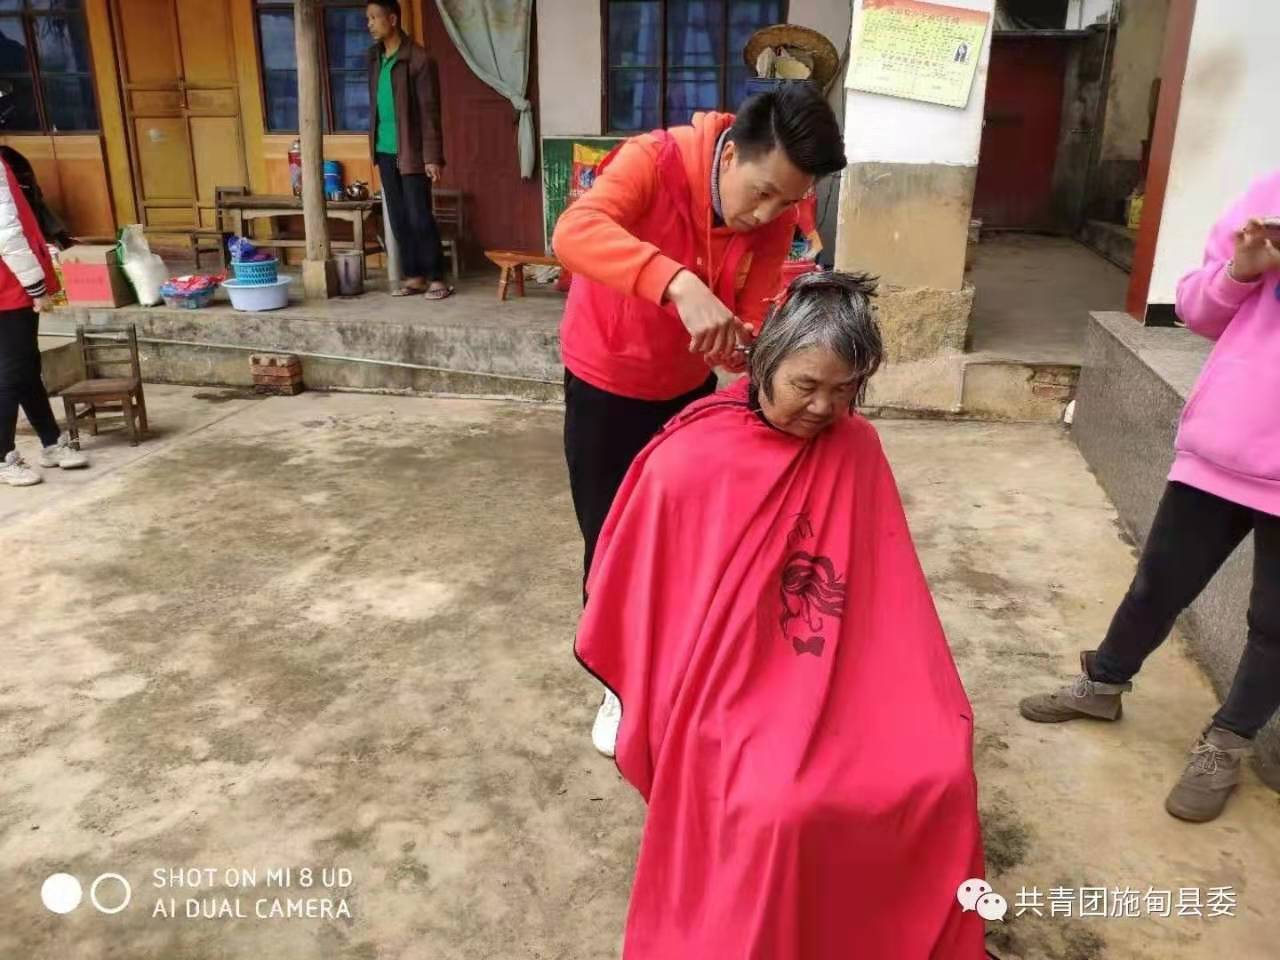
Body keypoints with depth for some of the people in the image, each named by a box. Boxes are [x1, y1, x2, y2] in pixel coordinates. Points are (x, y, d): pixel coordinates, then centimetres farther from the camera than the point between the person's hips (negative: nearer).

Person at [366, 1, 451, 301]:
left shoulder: (418, 59, -11)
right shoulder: (375, 57, 11)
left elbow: (429, 110, -13)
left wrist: (432, 156, -17)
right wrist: (374, 144, 16)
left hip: (411, 152, -7)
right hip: (385, 151, 7)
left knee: (419, 217, -6)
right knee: (398, 218, 8)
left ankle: (437, 279, 3)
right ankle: (414, 277, 16)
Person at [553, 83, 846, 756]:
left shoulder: (775, 216, -14)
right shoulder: (653, 162, -28)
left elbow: (753, 320, -14)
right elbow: (574, 234, -46)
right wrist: (681, 286, -58)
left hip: (688, 386, 4)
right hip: (605, 383, -4)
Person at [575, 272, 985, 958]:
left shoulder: (858, 451, -1)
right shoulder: (686, 463, -13)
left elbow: (888, 592, 7)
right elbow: (638, 604, -4)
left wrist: (931, 699, 1)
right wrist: (655, 716, 1)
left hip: (839, 682, 4)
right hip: (730, 690, -4)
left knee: (941, 774, -15)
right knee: (782, 810, -28)